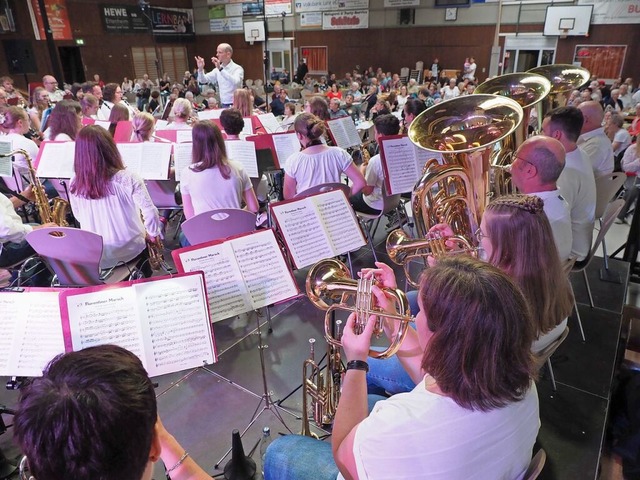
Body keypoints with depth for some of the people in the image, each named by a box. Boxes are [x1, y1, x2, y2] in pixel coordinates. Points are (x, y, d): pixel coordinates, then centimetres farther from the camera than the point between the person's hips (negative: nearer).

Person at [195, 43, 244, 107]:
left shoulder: (237, 68, -9)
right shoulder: (217, 69, 9)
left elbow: (235, 82, -29)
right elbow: (203, 80, 10)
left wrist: (220, 69, -33)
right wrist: (201, 68, -9)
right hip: (224, 105, 5)